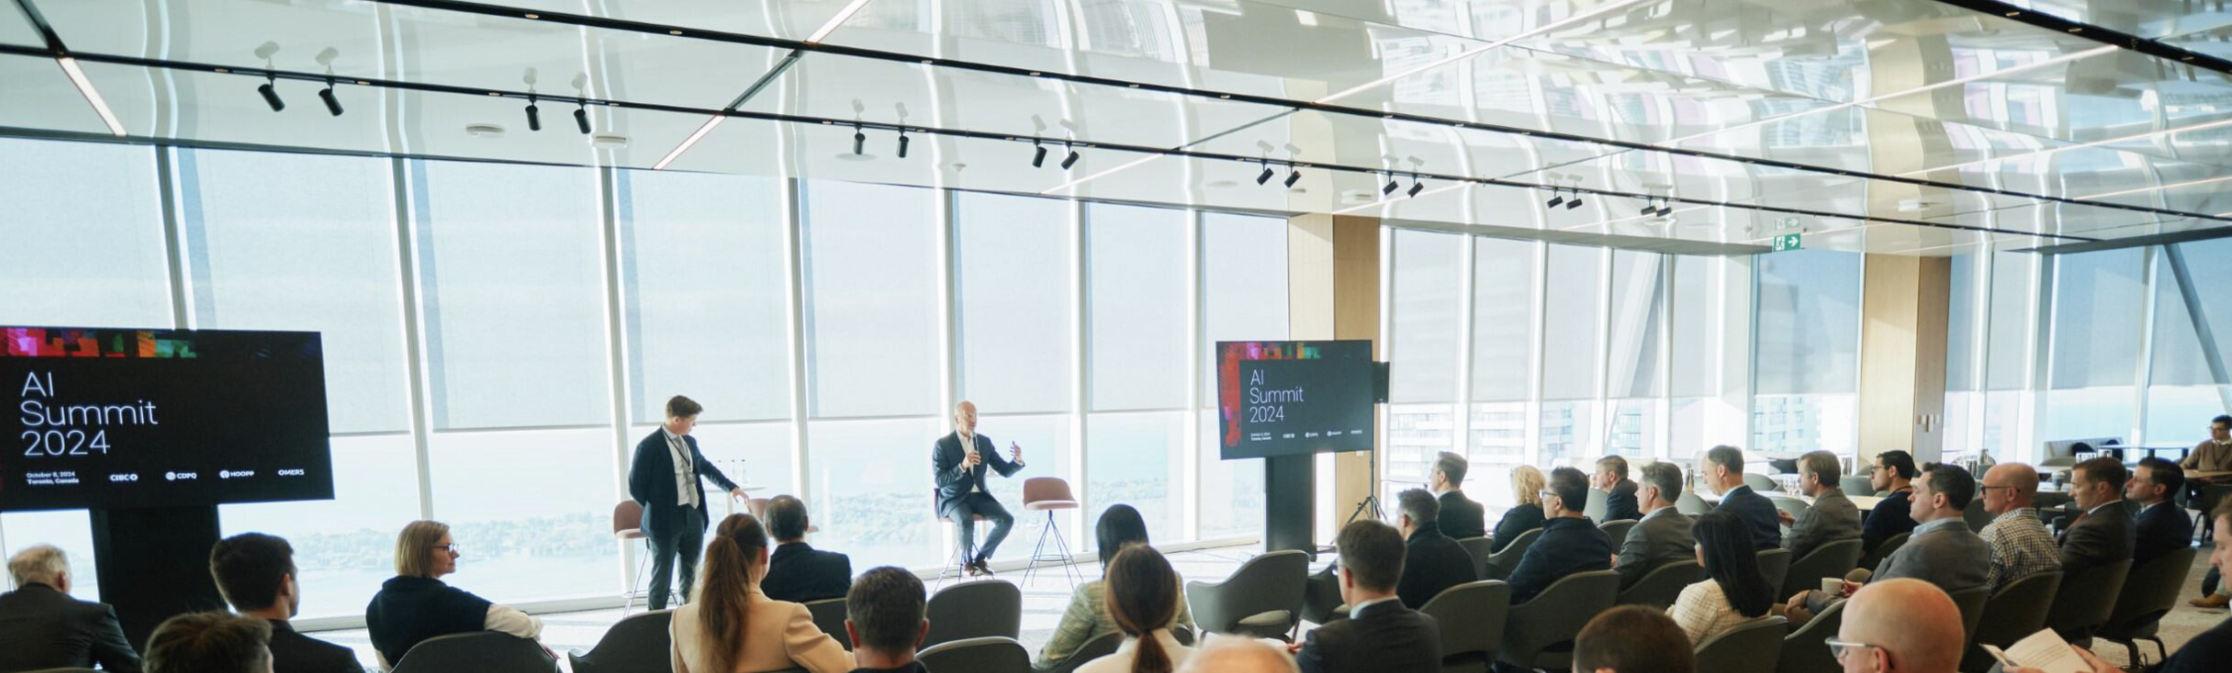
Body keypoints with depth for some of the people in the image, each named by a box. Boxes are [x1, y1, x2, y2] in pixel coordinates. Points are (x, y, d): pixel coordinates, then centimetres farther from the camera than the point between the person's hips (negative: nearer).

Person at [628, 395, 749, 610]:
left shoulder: (690, 442, 7)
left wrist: (731, 486, 21)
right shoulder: (649, 446, -13)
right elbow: (636, 486, -9)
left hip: (694, 516, 6)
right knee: (662, 576, 4)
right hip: (666, 519, -6)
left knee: (692, 573, 14)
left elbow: (705, 466, 24)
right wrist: (656, 510, -3)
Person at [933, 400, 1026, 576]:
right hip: (953, 498, -4)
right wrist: (962, 466, -30)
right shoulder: (942, 444, -9)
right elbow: (940, 481, -16)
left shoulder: (984, 441, 5)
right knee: (966, 522, -35)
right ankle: (967, 559, -4)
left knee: (1007, 519, -19)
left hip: (978, 495, 4)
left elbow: (1005, 471, 4)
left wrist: (1017, 460, -19)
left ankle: (981, 556, 4)